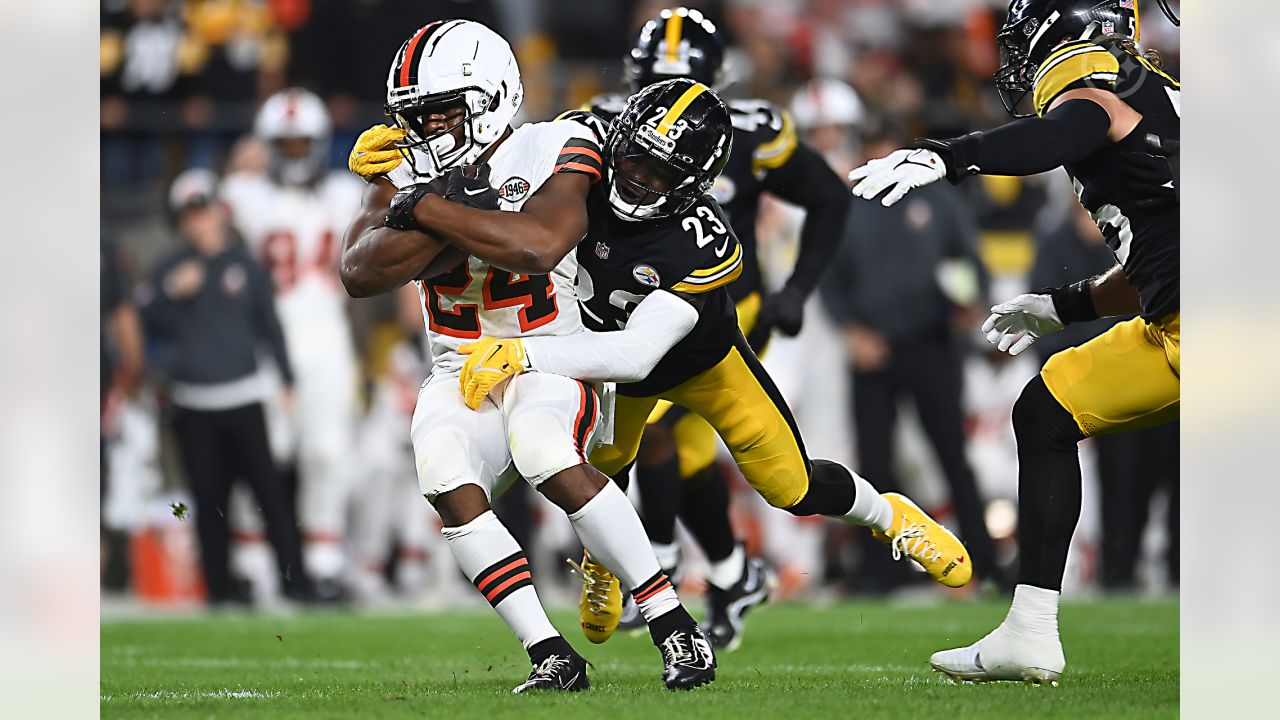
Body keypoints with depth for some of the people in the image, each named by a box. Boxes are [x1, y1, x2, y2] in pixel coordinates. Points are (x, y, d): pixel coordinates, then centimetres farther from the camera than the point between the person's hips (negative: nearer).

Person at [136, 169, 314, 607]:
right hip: (192, 401, 1)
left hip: (242, 395, -1)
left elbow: (269, 325, 10)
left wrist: (287, 381, 6)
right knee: (209, 496, 4)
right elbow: (147, 319, 0)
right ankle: (220, 584, 10)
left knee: (268, 485, -7)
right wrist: (173, 291, -16)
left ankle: (294, 578, -5)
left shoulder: (245, 266, 5)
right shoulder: (172, 269, 6)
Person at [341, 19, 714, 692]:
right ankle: (551, 655, -24)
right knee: (446, 479, -28)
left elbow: (541, 244, -29)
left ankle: (674, 626, -25)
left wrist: (425, 211, -25)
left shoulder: (555, 150, -9)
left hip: (552, 361, -4)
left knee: (545, 456, -35)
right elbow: (360, 273, -10)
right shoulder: (411, 171, 4)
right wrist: (455, 214, -20)